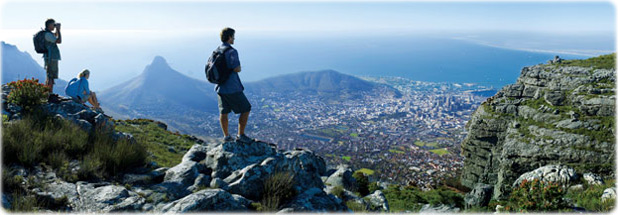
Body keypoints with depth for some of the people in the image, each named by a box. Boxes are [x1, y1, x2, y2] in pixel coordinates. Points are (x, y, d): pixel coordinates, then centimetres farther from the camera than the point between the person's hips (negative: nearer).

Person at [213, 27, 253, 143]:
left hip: (220, 87, 8)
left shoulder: (216, 51, 7)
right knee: (246, 109, 6)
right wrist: (239, 67, -1)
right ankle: (240, 135, 8)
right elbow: (237, 69, -23)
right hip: (232, 88, -8)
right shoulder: (232, 51, -18)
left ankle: (226, 136, 23)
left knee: (223, 112, 16)